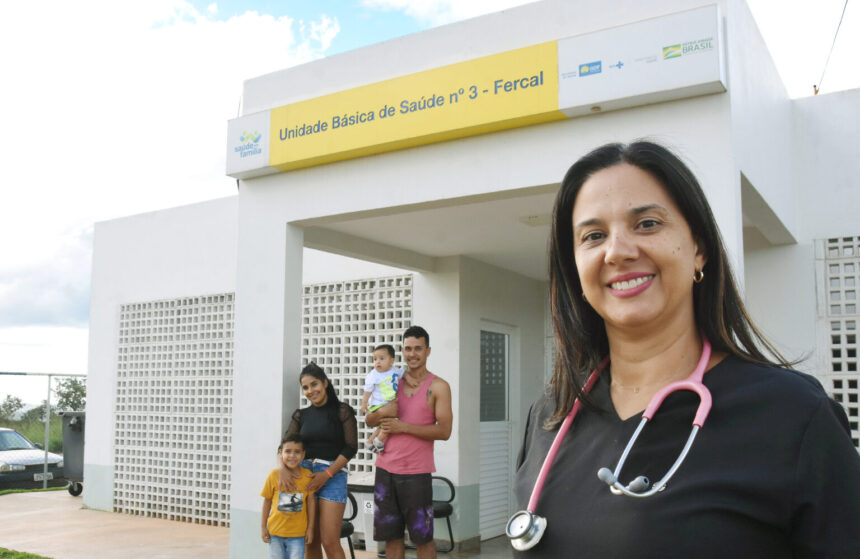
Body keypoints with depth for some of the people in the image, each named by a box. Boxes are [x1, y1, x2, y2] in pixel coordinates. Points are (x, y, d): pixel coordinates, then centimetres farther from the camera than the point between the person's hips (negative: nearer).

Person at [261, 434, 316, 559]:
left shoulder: (307, 475, -8)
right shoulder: (274, 475, -8)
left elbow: (311, 501, 0)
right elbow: (267, 501, 2)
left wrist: (310, 528, 2)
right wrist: (263, 527, 6)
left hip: (297, 534, 0)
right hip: (275, 531, 1)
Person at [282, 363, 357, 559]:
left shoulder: (342, 410, 0)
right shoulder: (301, 415, 12)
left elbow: (351, 447, -4)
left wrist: (326, 474, -13)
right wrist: (283, 468, -18)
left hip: (332, 474, -4)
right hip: (303, 474, 4)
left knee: (330, 542, -10)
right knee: (310, 541, 5)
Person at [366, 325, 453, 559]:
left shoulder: (438, 387, -2)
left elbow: (444, 431, -12)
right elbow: (369, 420, 10)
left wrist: (403, 426, -15)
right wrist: (381, 413, -13)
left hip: (416, 472, -4)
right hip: (385, 469, 4)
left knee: (423, 536, 3)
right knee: (391, 534, 10)